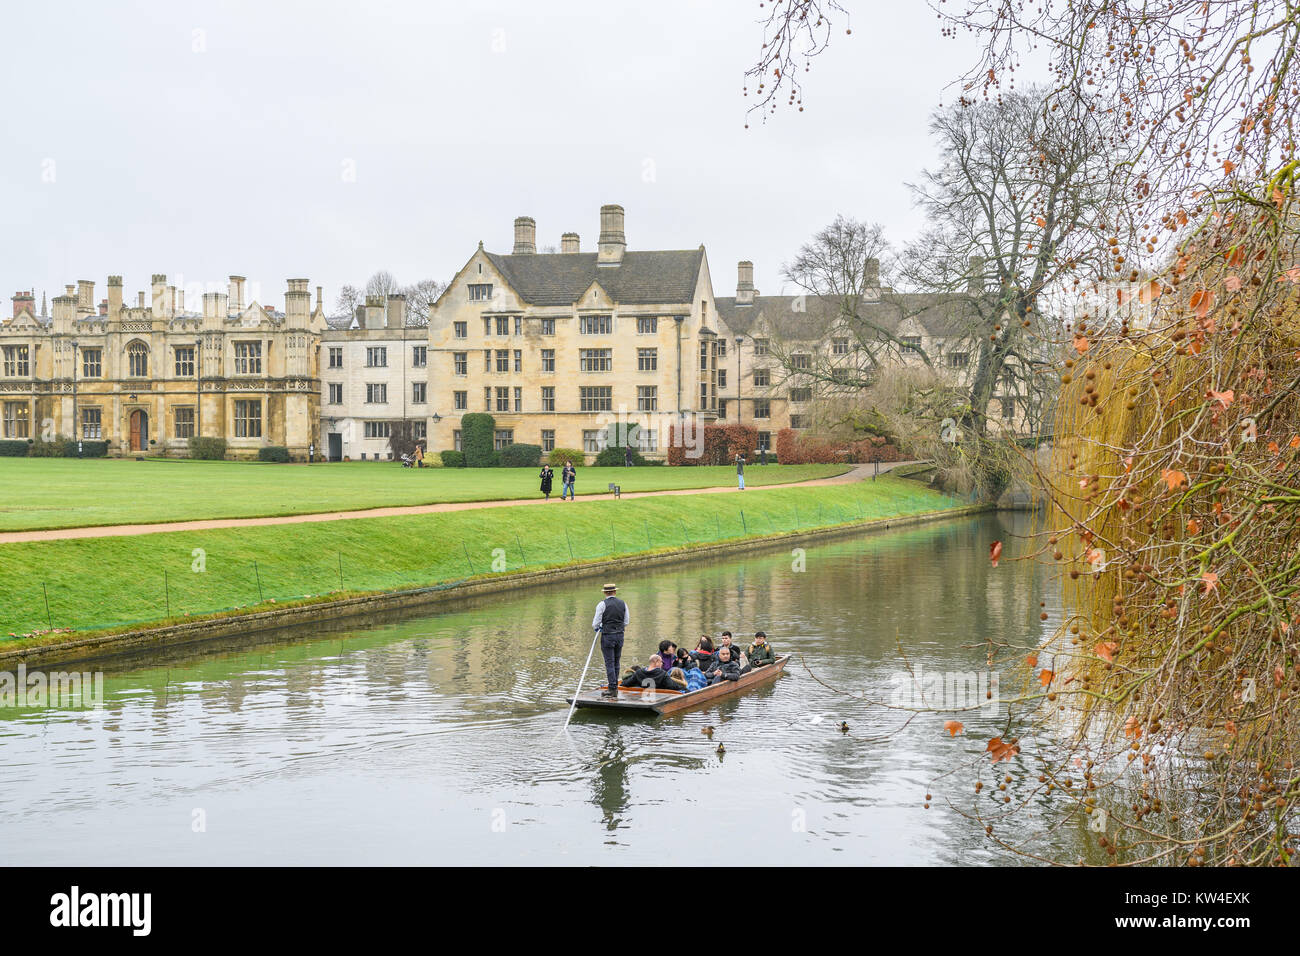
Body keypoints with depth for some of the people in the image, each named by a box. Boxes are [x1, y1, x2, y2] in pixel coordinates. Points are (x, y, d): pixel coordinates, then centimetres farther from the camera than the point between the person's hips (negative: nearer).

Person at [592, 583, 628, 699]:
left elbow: (596, 624, -8)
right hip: (620, 635, 5)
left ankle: (612, 689, -6)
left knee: (609, 663, -3)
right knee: (616, 662, 12)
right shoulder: (622, 603, 5)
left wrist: (596, 628, 14)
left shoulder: (602, 605, -10)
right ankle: (615, 687, 16)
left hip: (607, 637, -5)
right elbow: (626, 622, 10)